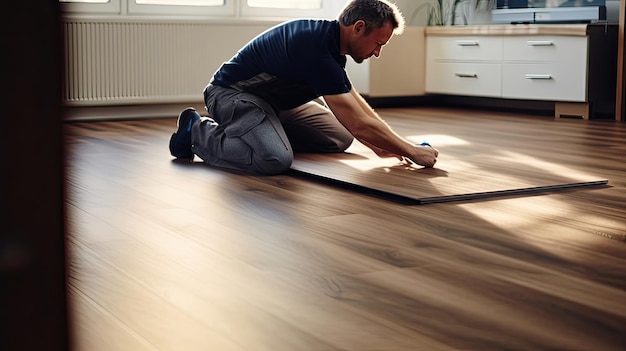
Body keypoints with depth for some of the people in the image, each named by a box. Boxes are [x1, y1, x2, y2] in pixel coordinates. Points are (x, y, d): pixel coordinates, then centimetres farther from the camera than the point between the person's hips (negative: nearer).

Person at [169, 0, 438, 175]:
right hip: (232, 95, -10)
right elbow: (358, 124, -30)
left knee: (339, 138, 8)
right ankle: (198, 132, -11)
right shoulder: (317, 48, -31)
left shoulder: (329, 40, -1)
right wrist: (411, 151, -21)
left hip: (273, 100, 10)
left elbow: (355, 104, 11)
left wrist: (381, 145, 2)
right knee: (275, 159, -36)